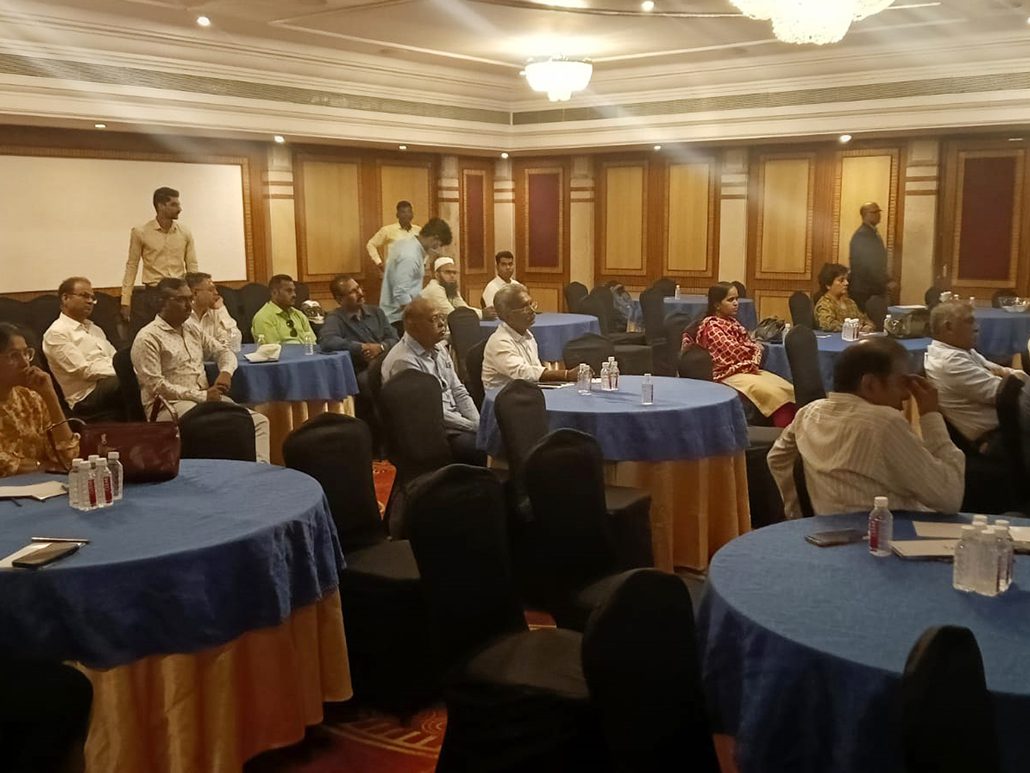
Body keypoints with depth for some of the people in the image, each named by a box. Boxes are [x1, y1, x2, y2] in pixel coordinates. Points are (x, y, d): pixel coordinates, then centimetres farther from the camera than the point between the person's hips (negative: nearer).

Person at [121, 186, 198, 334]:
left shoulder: (185, 233, 4)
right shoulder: (140, 233, -3)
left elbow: (192, 266, 7)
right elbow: (132, 267, 1)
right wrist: (126, 301, -3)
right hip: (151, 295, -2)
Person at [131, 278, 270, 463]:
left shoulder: (192, 329, 18)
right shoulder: (148, 338, -6)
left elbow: (223, 351, 25)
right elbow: (155, 386, -13)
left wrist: (226, 371, 0)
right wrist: (201, 395, -17)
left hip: (206, 398, 8)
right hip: (169, 404, -7)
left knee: (259, 421, -13)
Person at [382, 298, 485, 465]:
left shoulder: (438, 349, 10)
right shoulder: (403, 361, -17)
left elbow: (459, 392, 12)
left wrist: (478, 424, -3)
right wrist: (474, 427, -15)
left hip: (456, 422, 8)